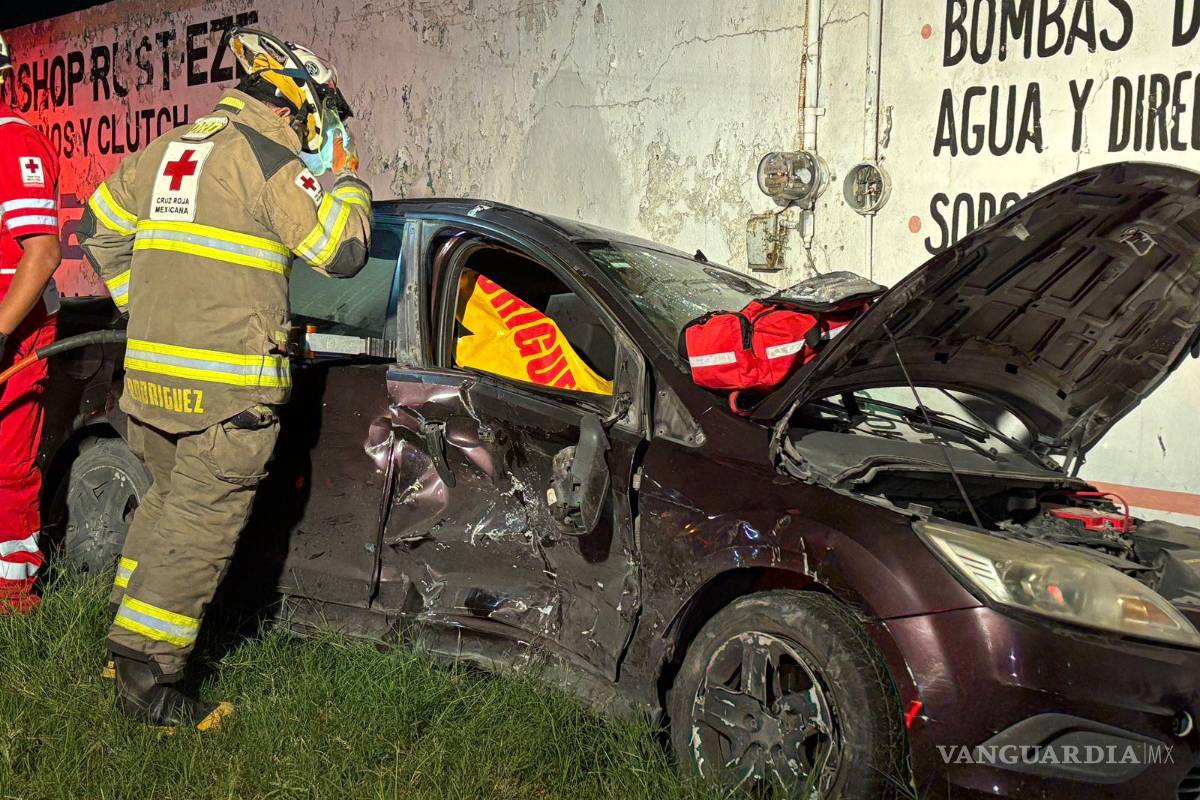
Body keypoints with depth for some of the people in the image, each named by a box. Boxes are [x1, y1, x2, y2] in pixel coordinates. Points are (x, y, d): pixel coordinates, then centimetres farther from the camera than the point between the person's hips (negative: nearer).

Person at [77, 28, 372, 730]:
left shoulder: (168, 148, 16)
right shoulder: (272, 163, -9)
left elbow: (102, 229, 24)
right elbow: (343, 251, -14)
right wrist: (346, 176, 2)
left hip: (150, 378, 8)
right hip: (228, 389, -8)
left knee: (169, 500, 23)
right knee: (200, 527, -2)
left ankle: (131, 633, 32)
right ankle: (148, 678, 1)